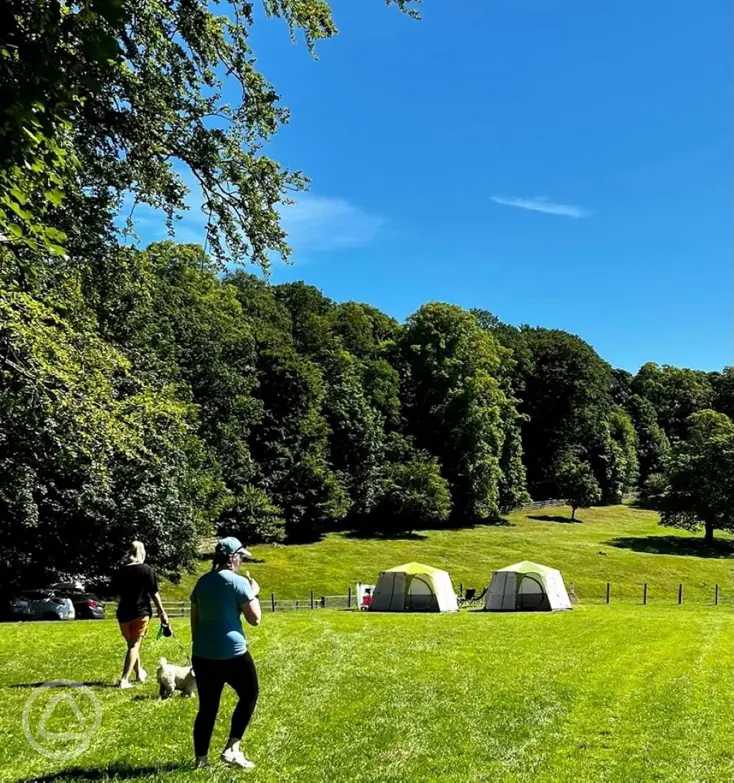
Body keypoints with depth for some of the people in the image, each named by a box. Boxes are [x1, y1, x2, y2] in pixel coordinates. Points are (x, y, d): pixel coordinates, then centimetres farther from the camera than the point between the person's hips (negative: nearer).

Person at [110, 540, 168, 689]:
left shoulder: (119, 572, 0)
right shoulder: (147, 570, -9)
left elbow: (115, 593, 7)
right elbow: (154, 593, -8)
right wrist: (162, 612, -1)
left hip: (123, 613, 4)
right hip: (141, 612, -4)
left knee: (131, 644, 19)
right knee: (135, 645, 3)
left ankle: (140, 673, 34)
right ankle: (124, 679, -5)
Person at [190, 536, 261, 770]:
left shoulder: (202, 582, 9)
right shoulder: (238, 582, -11)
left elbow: (194, 619, 14)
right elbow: (255, 619, -8)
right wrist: (254, 594, 6)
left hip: (202, 654, 6)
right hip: (232, 654, -6)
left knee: (207, 708, 14)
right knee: (249, 696, 15)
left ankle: (200, 759, 19)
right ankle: (232, 749, 10)